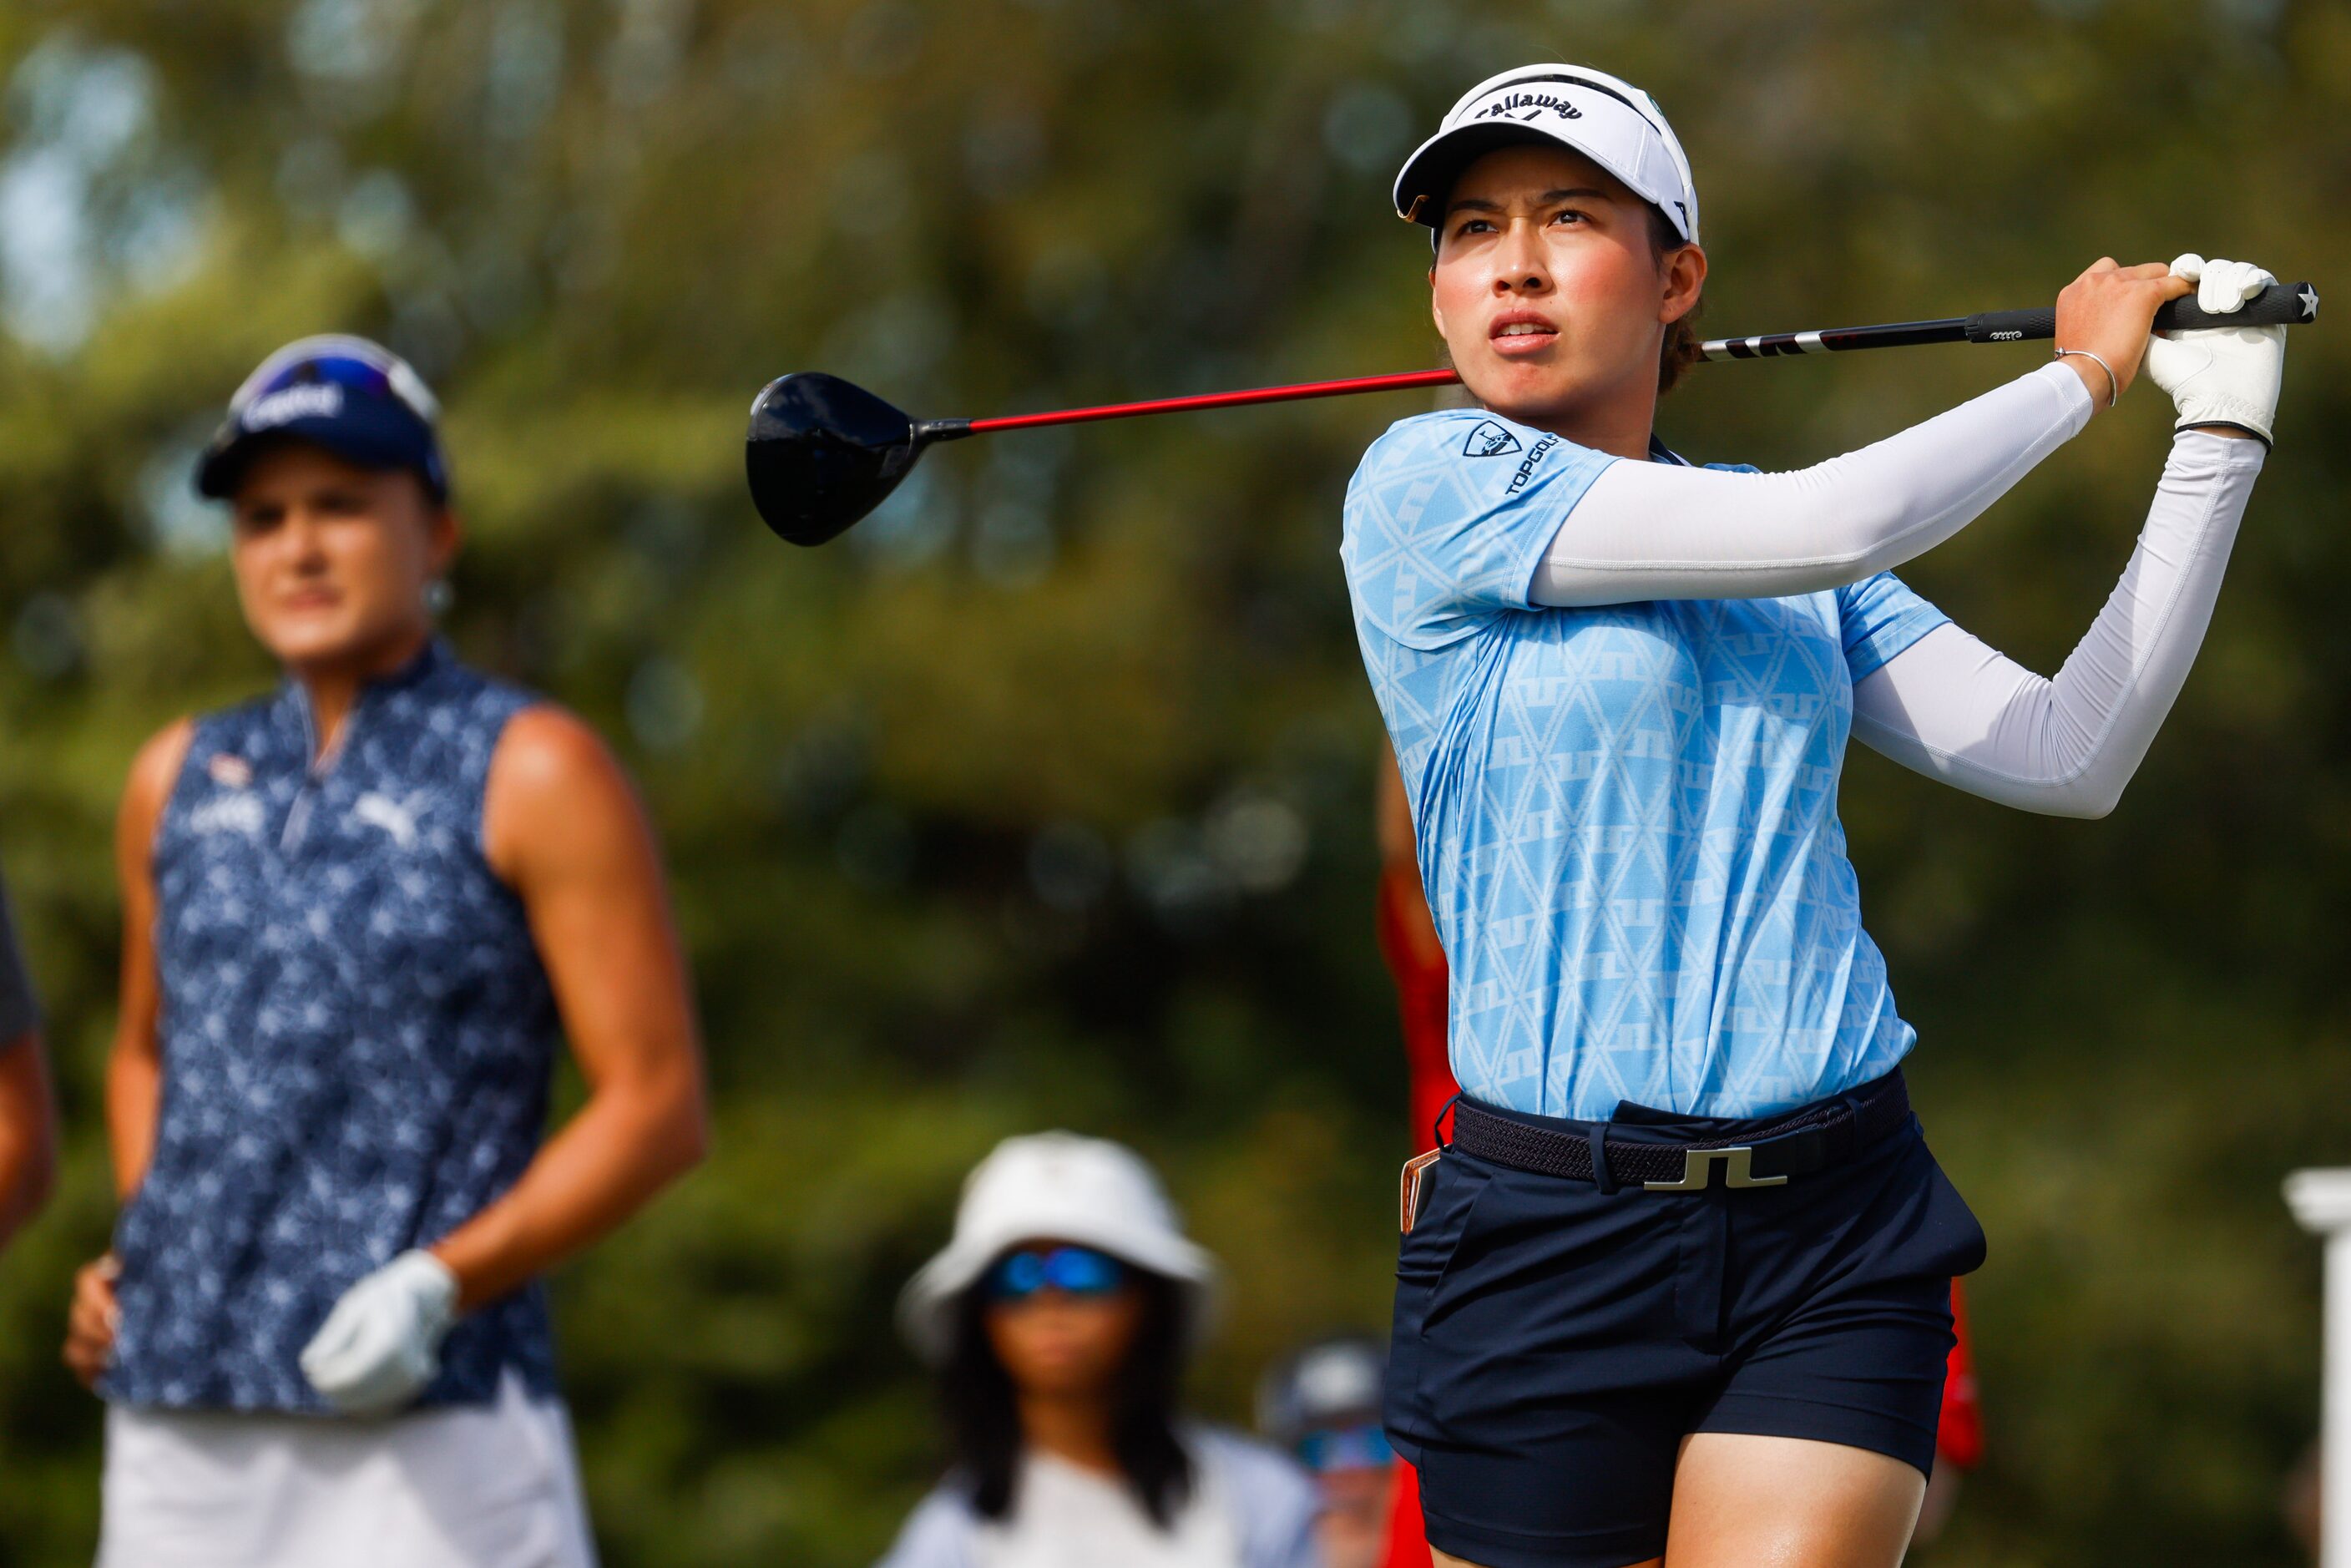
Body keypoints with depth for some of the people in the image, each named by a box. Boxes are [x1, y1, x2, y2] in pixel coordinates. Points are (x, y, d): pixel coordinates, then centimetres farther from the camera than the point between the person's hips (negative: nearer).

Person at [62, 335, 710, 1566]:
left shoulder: (529, 774, 1)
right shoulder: (178, 783, 17)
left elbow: (658, 1106, -4)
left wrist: (438, 1285, -15)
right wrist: (130, 1261, 13)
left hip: (428, 1432, -5)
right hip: (176, 1426, 5)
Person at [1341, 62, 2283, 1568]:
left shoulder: (1779, 552, 13)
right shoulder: (1429, 485, -4)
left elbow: (2068, 757, 8)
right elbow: (1823, 529, -14)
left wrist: (2220, 441, 6)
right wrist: (2082, 371, -1)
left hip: (1841, 1232, 3)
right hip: (1553, 1237, -3)